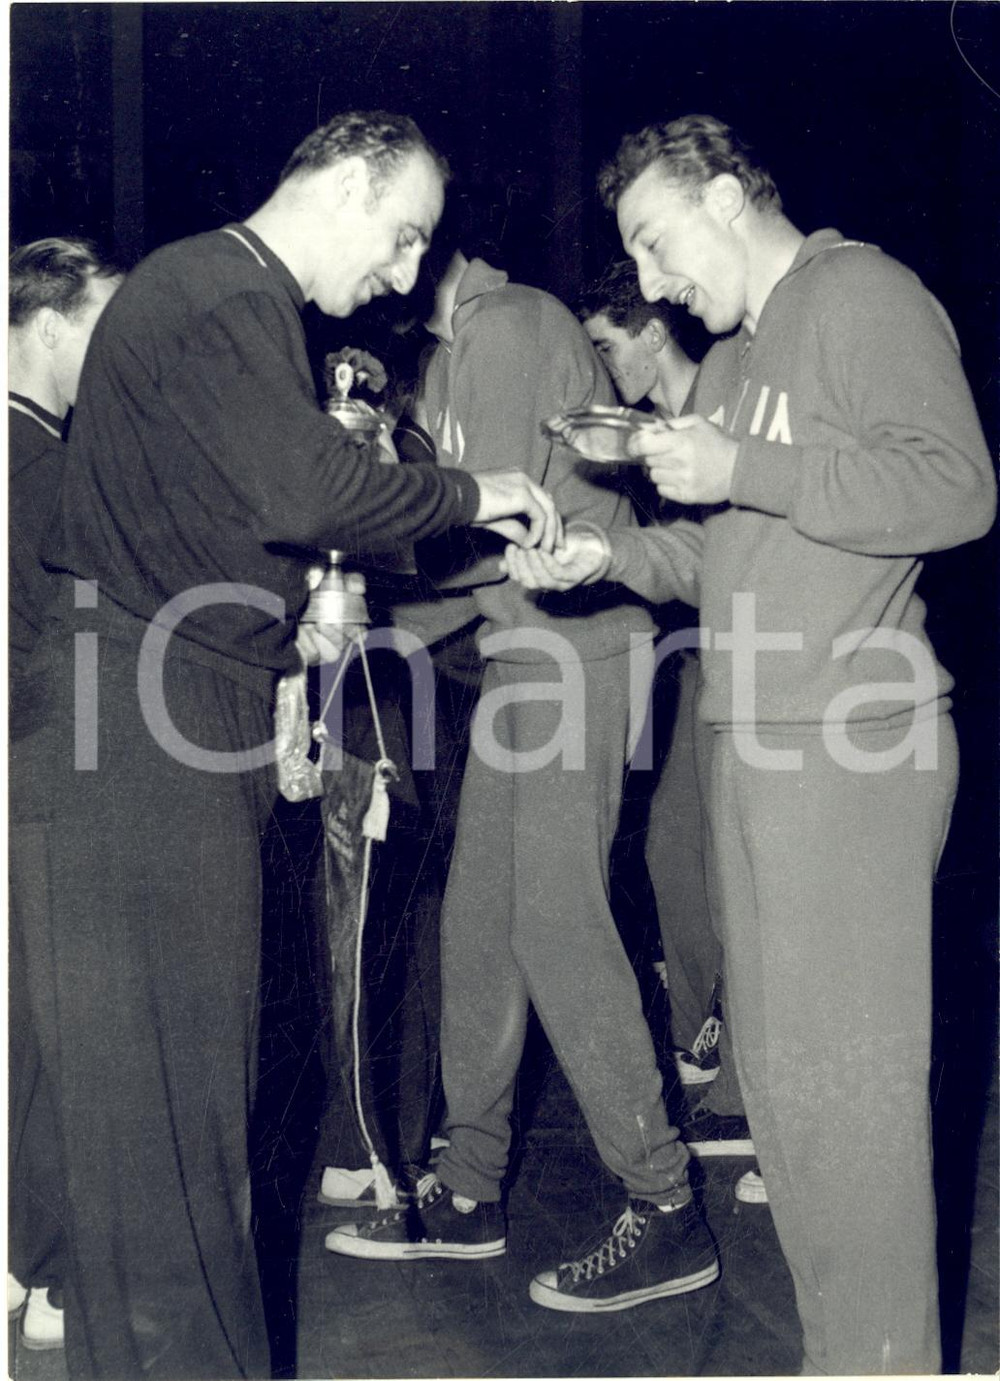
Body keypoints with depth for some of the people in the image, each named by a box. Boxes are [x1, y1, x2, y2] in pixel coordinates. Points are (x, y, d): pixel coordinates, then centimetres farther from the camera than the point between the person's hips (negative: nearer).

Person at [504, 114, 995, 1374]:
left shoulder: (863, 295, -5)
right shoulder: (731, 357, 22)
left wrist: (744, 470, -18)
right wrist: (609, 554, 7)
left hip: (853, 747, -9)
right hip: (754, 749, 9)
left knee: (845, 1073, -5)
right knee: (772, 1059, 11)